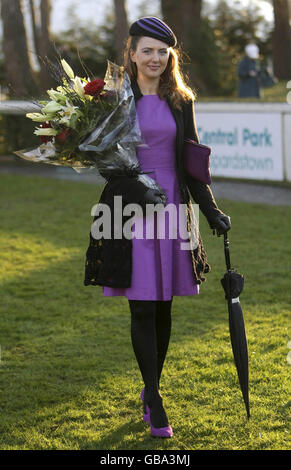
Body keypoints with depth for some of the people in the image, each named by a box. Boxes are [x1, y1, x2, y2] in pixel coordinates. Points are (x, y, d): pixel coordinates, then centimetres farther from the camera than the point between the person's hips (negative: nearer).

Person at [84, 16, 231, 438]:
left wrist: (211, 211, 5)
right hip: (128, 208, -3)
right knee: (142, 308, -4)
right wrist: (141, 190, -16)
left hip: (171, 208, 3)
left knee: (163, 307, 7)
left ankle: (151, 391, 23)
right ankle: (155, 402, 2)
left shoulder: (180, 101, 9)